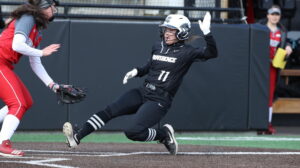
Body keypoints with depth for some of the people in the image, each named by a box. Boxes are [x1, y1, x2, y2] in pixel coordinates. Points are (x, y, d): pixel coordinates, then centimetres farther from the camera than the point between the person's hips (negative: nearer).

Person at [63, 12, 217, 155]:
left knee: (132, 131, -23)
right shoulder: (157, 47, 12)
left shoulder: (187, 53, -6)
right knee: (109, 110, -13)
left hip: (160, 100, -6)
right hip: (142, 93, 6)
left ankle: (164, 134, 0)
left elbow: (212, 53, -18)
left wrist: (206, 33, -31)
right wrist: (137, 71, 7)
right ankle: (77, 136, -19)